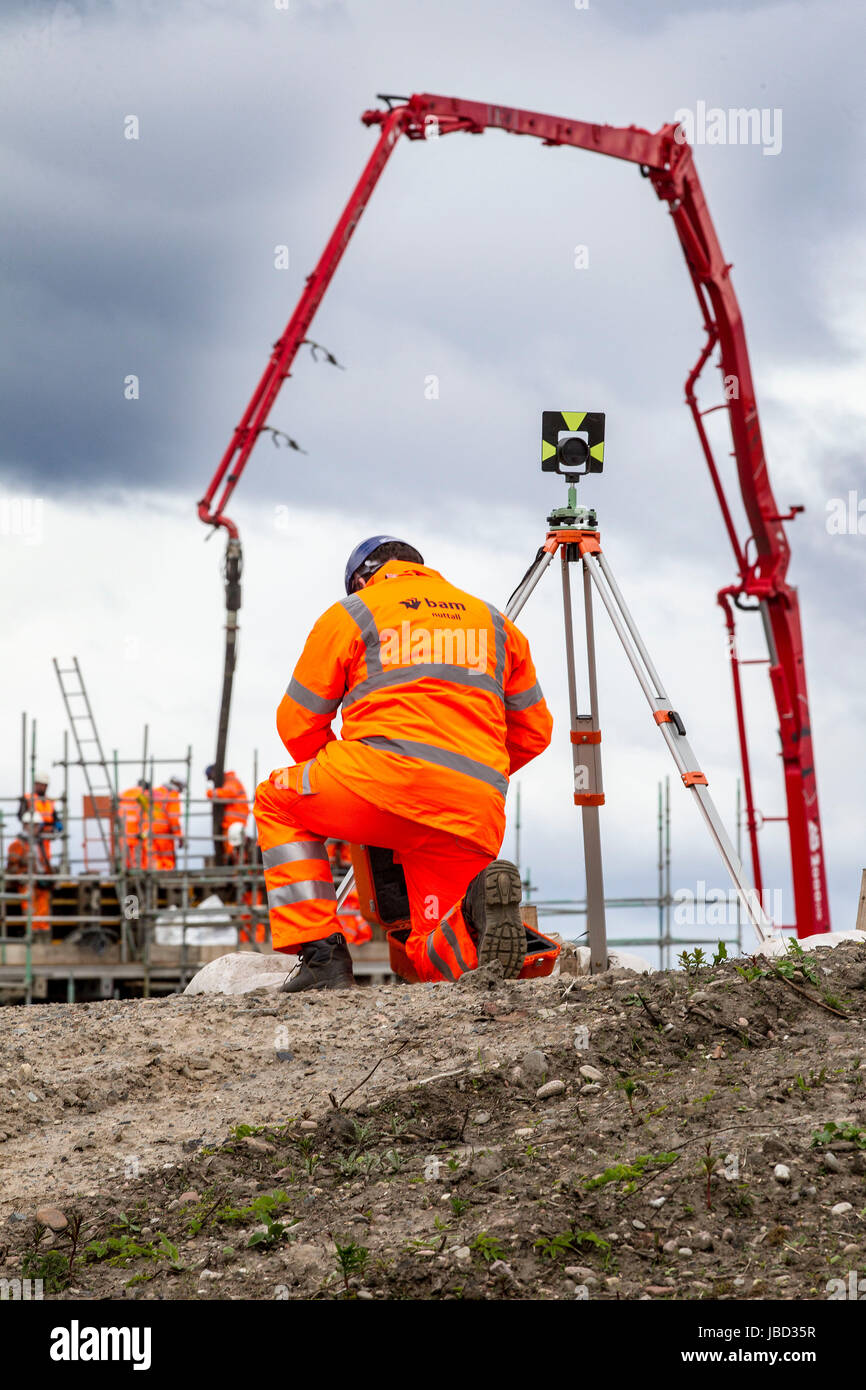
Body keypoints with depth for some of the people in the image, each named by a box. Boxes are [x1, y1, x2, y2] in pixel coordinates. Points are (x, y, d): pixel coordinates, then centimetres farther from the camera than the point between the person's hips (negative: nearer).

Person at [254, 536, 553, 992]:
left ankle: (321, 955, 9)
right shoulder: (495, 622, 28)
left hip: (389, 772, -4)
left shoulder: (349, 613, 17)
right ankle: (478, 898, -18)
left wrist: (337, 781, 35)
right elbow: (534, 733, 29)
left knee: (277, 801, 25)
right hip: (477, 810, 4)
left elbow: (297, 725, 18)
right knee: (434, 959, 18)